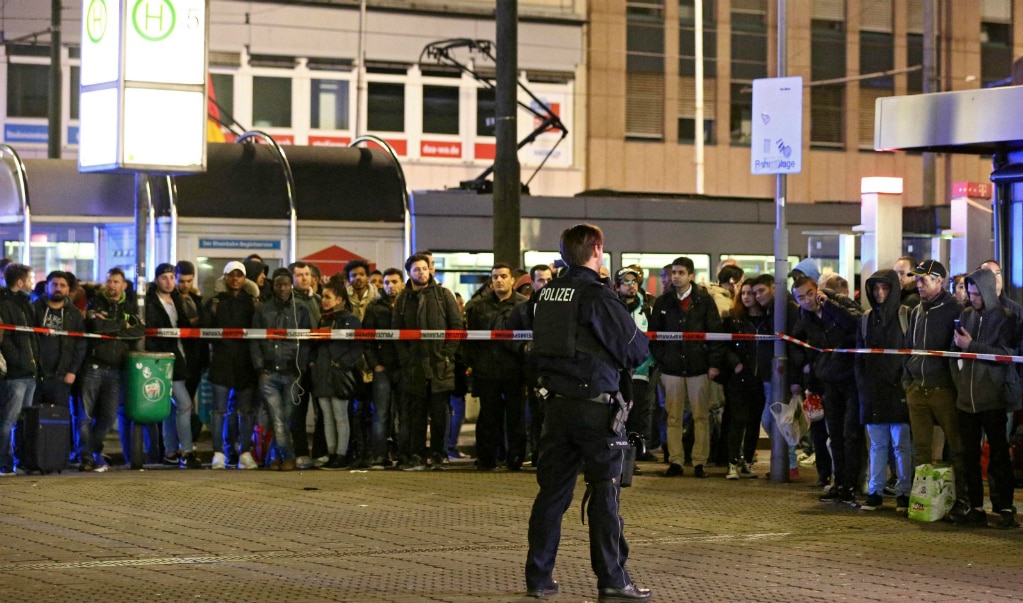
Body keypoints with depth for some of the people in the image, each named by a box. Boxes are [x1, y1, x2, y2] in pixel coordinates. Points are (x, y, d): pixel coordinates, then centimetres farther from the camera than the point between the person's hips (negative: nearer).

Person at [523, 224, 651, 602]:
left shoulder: (545, 294, 7)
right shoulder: (597, 295, -13)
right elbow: (635, 351, -9)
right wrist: (642, 342, 11)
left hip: (557, 403, 6)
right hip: (596, 407, -6)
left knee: (552, 490, 10)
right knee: (605, 493, -1)